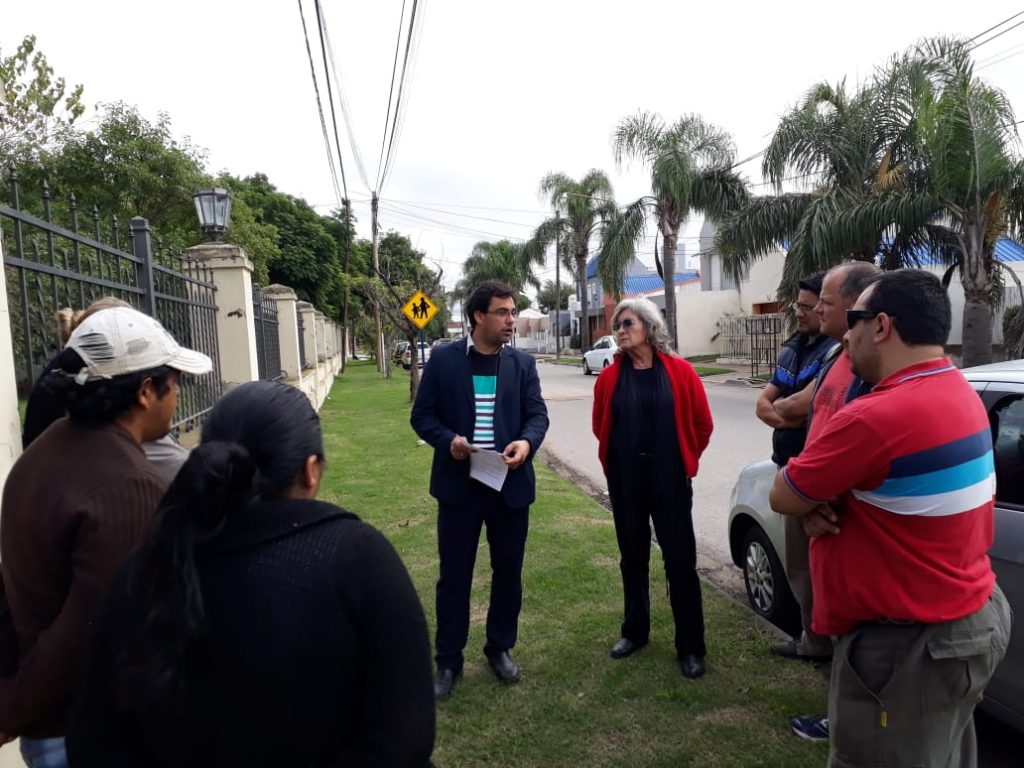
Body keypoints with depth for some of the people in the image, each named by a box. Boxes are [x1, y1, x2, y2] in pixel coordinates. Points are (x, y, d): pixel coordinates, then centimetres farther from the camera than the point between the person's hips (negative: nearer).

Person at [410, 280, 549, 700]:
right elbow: (422, 415, -1)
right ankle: (448, 660, 25)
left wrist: (527, 442, -21)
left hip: (510, 484, 2)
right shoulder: (443, 359, -3)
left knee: (508, 572, 14)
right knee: (454, 576, 8)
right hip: (459, 483, -2)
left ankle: (500, 649, 35)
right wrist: (448, 440, -20)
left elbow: (537, 413, 1)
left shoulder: (523, 363, 4)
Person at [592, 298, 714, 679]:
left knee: (680, 561, 2)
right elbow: (601, 426, 11)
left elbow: (702, 424, 2)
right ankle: (634, 631, 32)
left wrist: (684, 461, 10)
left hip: (670, 479, -2)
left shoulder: (680, 371, -6)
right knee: (632, 558, 15)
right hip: (625, 481, 2)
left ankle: (690, 647, 16)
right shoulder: (610, 377, -1)